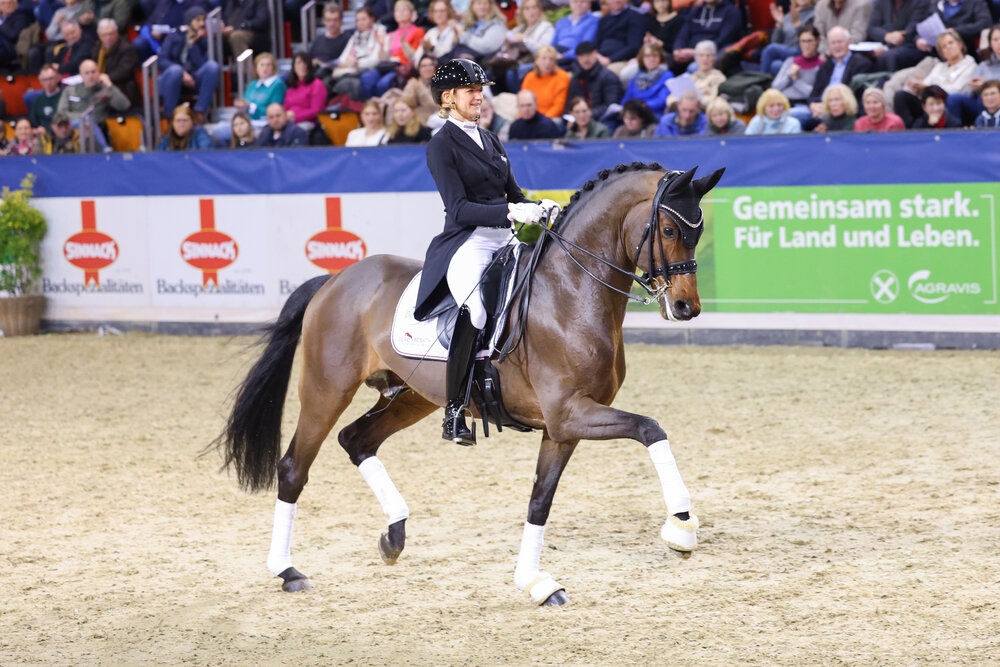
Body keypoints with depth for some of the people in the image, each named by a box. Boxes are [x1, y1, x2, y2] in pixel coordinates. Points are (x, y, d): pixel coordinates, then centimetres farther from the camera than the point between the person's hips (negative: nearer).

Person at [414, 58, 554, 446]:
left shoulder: (490, 141, 21)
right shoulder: (442, 146, -2)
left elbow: (513, 195, 22)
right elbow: (459, 208, -13)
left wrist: (539, 207, 0)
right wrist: (509, 212, -24)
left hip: (504, 239, 9)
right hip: (467, 242, -8)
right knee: (476, 309, -32)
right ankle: (454, 413, -24)